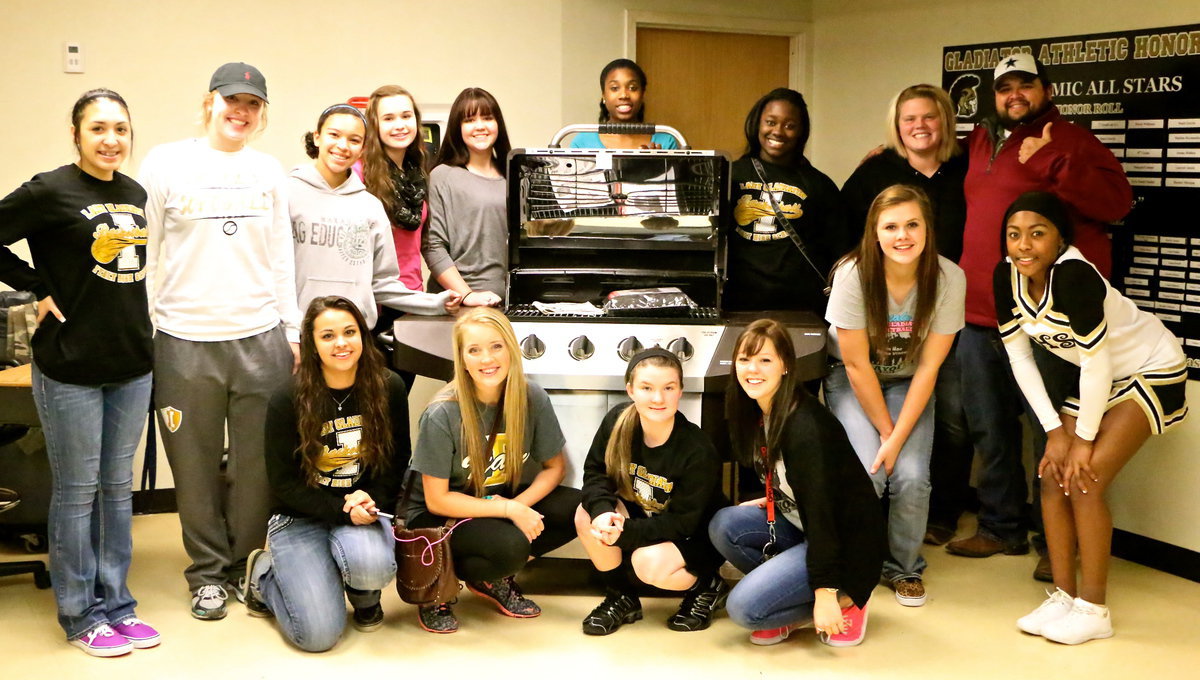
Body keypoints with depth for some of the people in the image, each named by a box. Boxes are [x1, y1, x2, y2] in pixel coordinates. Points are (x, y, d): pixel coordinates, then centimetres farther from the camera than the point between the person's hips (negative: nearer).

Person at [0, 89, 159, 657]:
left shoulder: (136, 194, 9)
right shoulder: (51, 191, -10)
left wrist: (140, 310, 9)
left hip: (132, 363, 6)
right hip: (71, 364, -6)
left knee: (118, 486, 13)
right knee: (76, 490, 4)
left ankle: (116, 604, 24)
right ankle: (80, 615, 17)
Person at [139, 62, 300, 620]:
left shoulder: (268, 171, 11)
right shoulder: (165, 163, 2)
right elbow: (147, 254, 2)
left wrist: (293, 332, 11)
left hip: (260, 338, 2)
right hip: (185, 341, -2)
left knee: (257, 467, 6)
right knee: (196, 468, 6)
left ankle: (246, 566, 23)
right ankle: (208, 573, 21)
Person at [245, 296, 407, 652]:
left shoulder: (389, 389, -6)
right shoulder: (286, 401, -13)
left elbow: (398, 461, 5)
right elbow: (283, 483, -9)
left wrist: (371, 500, -14)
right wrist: (343, 511, -21)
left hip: (364, 512, 2)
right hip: (300, 518, -2)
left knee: (371, 564, -35)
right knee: (319, 634, -16)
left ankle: (365, 597, 5)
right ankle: (265, 574, 17)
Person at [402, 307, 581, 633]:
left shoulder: (532, 399, -11)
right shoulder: (442, 415, -23)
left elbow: (555, 466, 0)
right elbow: (437, 500, -18)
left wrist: (519, 504, -19)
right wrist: (509, 511, -24)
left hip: (505, 501, 6)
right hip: (440, 518, -6)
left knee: (579, 509, -17)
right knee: (510, 544, -34)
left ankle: (493, 579, 1)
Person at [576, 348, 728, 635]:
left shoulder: (699, 452, -30)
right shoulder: (618, 421, -17)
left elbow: (683, 523, -25)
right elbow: (595, 472, -8)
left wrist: (625, 532, -37)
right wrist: (602, 512, -30)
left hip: (693, 537, -5)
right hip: (638, 514, 5)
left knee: (649, 563, -33)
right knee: (586, 514, -21)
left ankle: (707, 587, 2)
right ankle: (621, 598, 0)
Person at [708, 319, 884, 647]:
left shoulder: (805, 426, -25)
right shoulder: (759, 414, 2)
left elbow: (821, 506, -26)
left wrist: (826, 592, -26)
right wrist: (773, 501, 1)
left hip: (845, 543, -9)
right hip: (800, 525, 9)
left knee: (744, 607, -19)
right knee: (724, 525, -10)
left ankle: (844, 600, -1)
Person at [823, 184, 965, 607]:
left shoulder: (949, 279, -21)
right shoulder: (853, 275, -26)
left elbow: (928, 366, -16)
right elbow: (857, 365, -17)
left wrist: (898, 438, -20)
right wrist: (885, 430, -13)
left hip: (908, 382, 1)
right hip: (851, 379, -1)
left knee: (911, 477, -19)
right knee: (866, 473, -23)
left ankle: (905, 569, 9)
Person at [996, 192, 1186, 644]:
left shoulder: (1073, 274, -33)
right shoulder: (1007, 276, -12)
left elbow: (1096, 360, -28)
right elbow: (1019, 356, -5)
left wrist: (1085, 437, -18)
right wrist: (1054, 430, -7)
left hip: (1152, 371, -7)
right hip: (1098, 379, 7)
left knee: (1085, 480, -15)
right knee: (1053, 474, -1)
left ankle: (1093, 610, -4)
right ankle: (1063, 595, 10)